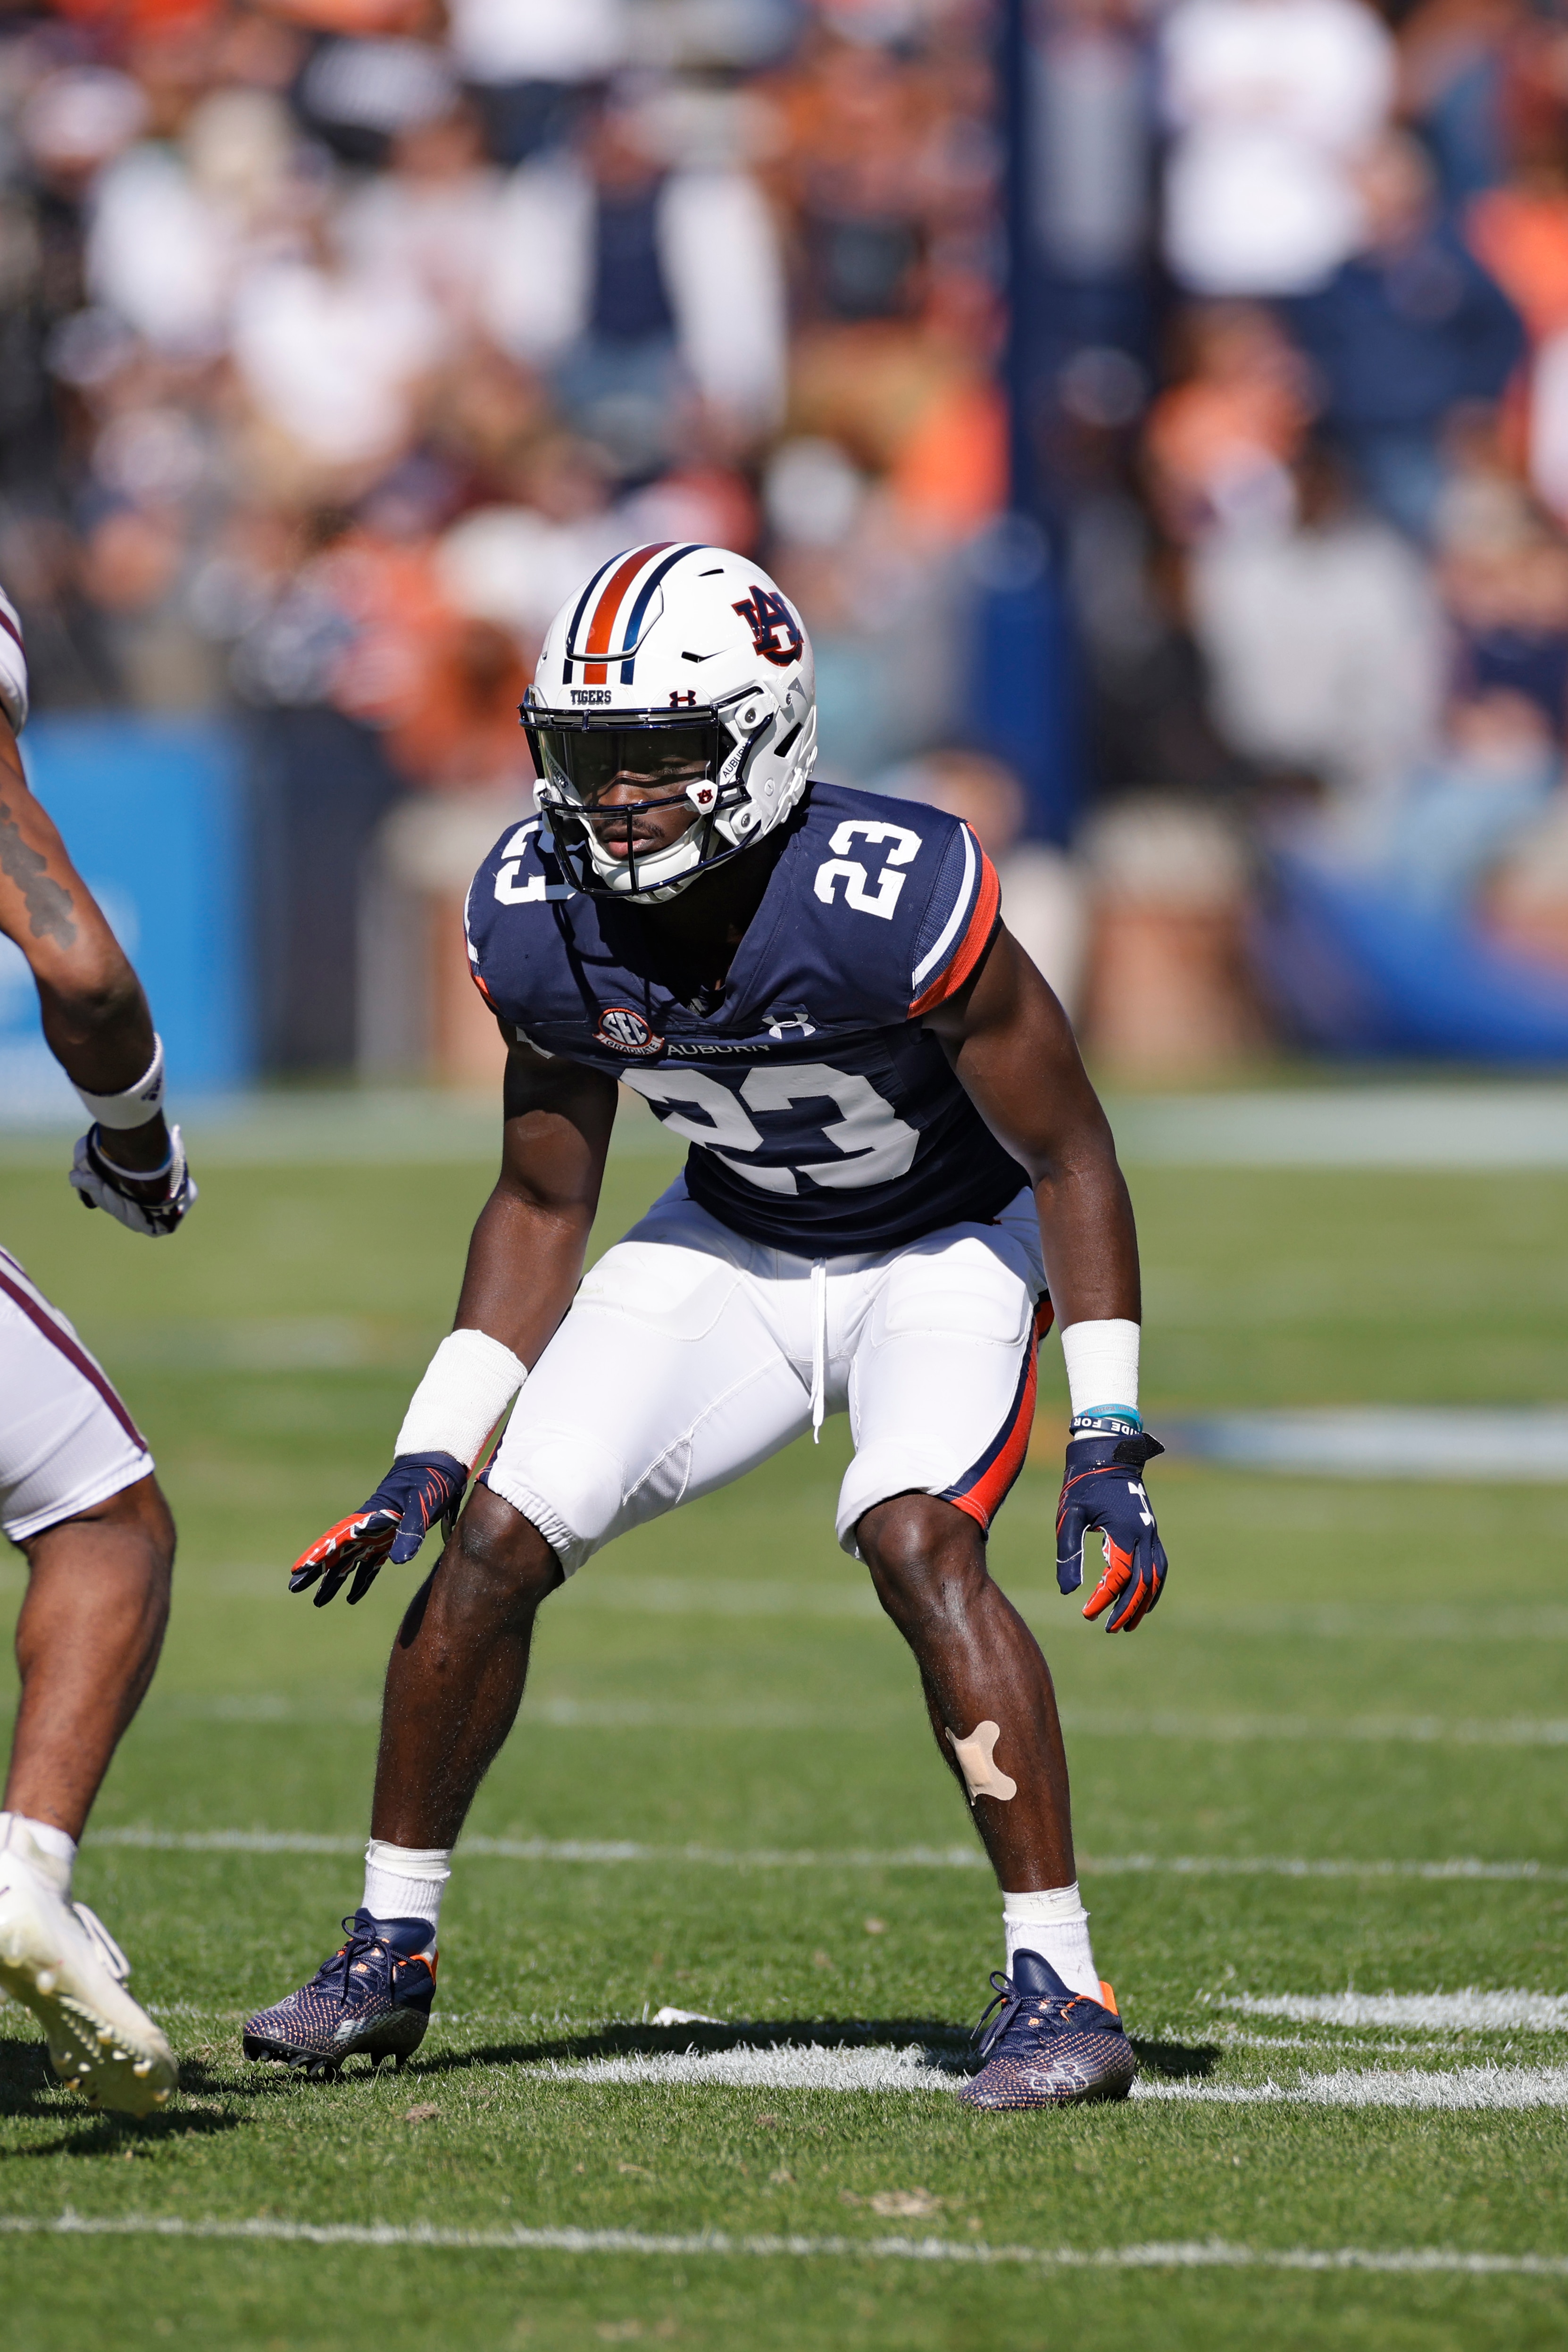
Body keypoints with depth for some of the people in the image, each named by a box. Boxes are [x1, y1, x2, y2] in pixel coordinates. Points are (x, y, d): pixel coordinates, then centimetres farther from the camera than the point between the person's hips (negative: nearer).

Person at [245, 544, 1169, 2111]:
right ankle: (389, 1955, 13)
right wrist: (431, 1453, -5)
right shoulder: (540, 921, -18)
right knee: (494, 1541, -5)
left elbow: (1070, 1158, -21)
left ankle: (1058, 1990, -22)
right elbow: (541, 1204, -1)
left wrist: (1108, 1448, -24)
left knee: (917, 1544, -29)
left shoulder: (892, 902, -34)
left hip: (949, 1245, -5)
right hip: (736, 1245, 5)